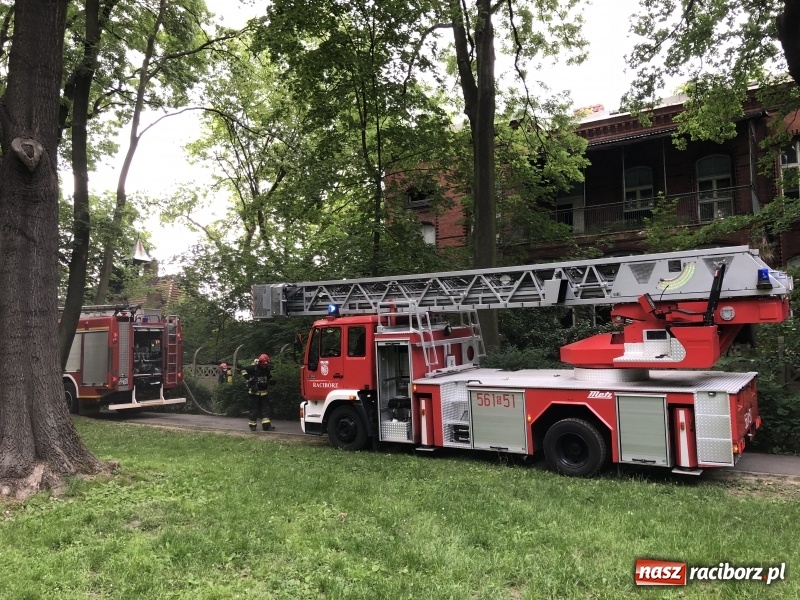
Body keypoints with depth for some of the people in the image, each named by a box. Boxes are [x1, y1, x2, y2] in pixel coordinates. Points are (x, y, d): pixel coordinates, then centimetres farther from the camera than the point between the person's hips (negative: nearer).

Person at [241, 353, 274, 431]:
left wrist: (270, 382, 1)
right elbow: (244, 370, -17)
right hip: (253, 392, -5)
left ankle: (266, 425, 1)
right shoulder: (254, 368, -13)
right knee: (253, 409, 1)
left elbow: (269, 378, 22)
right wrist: (249, 379, -19)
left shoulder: (267, 369, 6)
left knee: (266, 408, 1)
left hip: (263, 392, 5)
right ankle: (252, 425, 11)